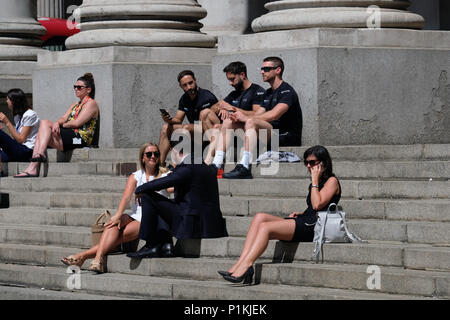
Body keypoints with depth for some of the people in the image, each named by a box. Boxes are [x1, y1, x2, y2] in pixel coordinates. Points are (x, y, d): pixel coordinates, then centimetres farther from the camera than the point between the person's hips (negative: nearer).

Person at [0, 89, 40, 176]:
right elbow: (15, 138, 12)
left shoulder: (30, 115, -6)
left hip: (27, 151, -9)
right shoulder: (17, 116, 20)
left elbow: (20, 139, -11)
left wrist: (7, 123, -11)